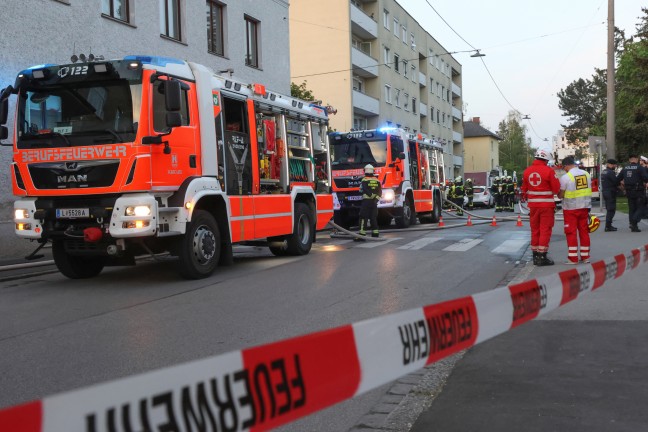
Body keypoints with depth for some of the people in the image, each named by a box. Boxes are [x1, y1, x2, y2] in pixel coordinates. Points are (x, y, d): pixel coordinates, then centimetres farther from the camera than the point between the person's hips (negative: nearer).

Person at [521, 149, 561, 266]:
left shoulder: (527, 171, 3)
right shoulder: (549, 171, -12)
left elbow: (524, 190, 11)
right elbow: (556, 189, -10)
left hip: (533, 205, 5)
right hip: (546, 205, -5)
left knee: (535, 230, 13)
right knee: (545, 230, 0)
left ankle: (535, 255, 19)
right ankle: (542, 256, -1)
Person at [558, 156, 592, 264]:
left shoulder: (565, 177, -14)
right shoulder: (586, 174, 3)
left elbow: (560, 195, -11)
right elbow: (589, 191, 9)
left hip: (571, 208, -5)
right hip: (585, 207, 5)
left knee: (571, 232, 1)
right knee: (584, 231, 12)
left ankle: (573, 258, 2)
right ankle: (585, 256, 17)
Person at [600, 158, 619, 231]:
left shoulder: (603, 172, 14)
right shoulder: (611, 172, -16)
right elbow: (616, 182, -17)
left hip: (605, 192, 9)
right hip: (611, 193, -9)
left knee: (609, 209, 16)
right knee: (611, 210, -6)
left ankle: (608, 225, 21)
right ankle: (608, 226, -8)